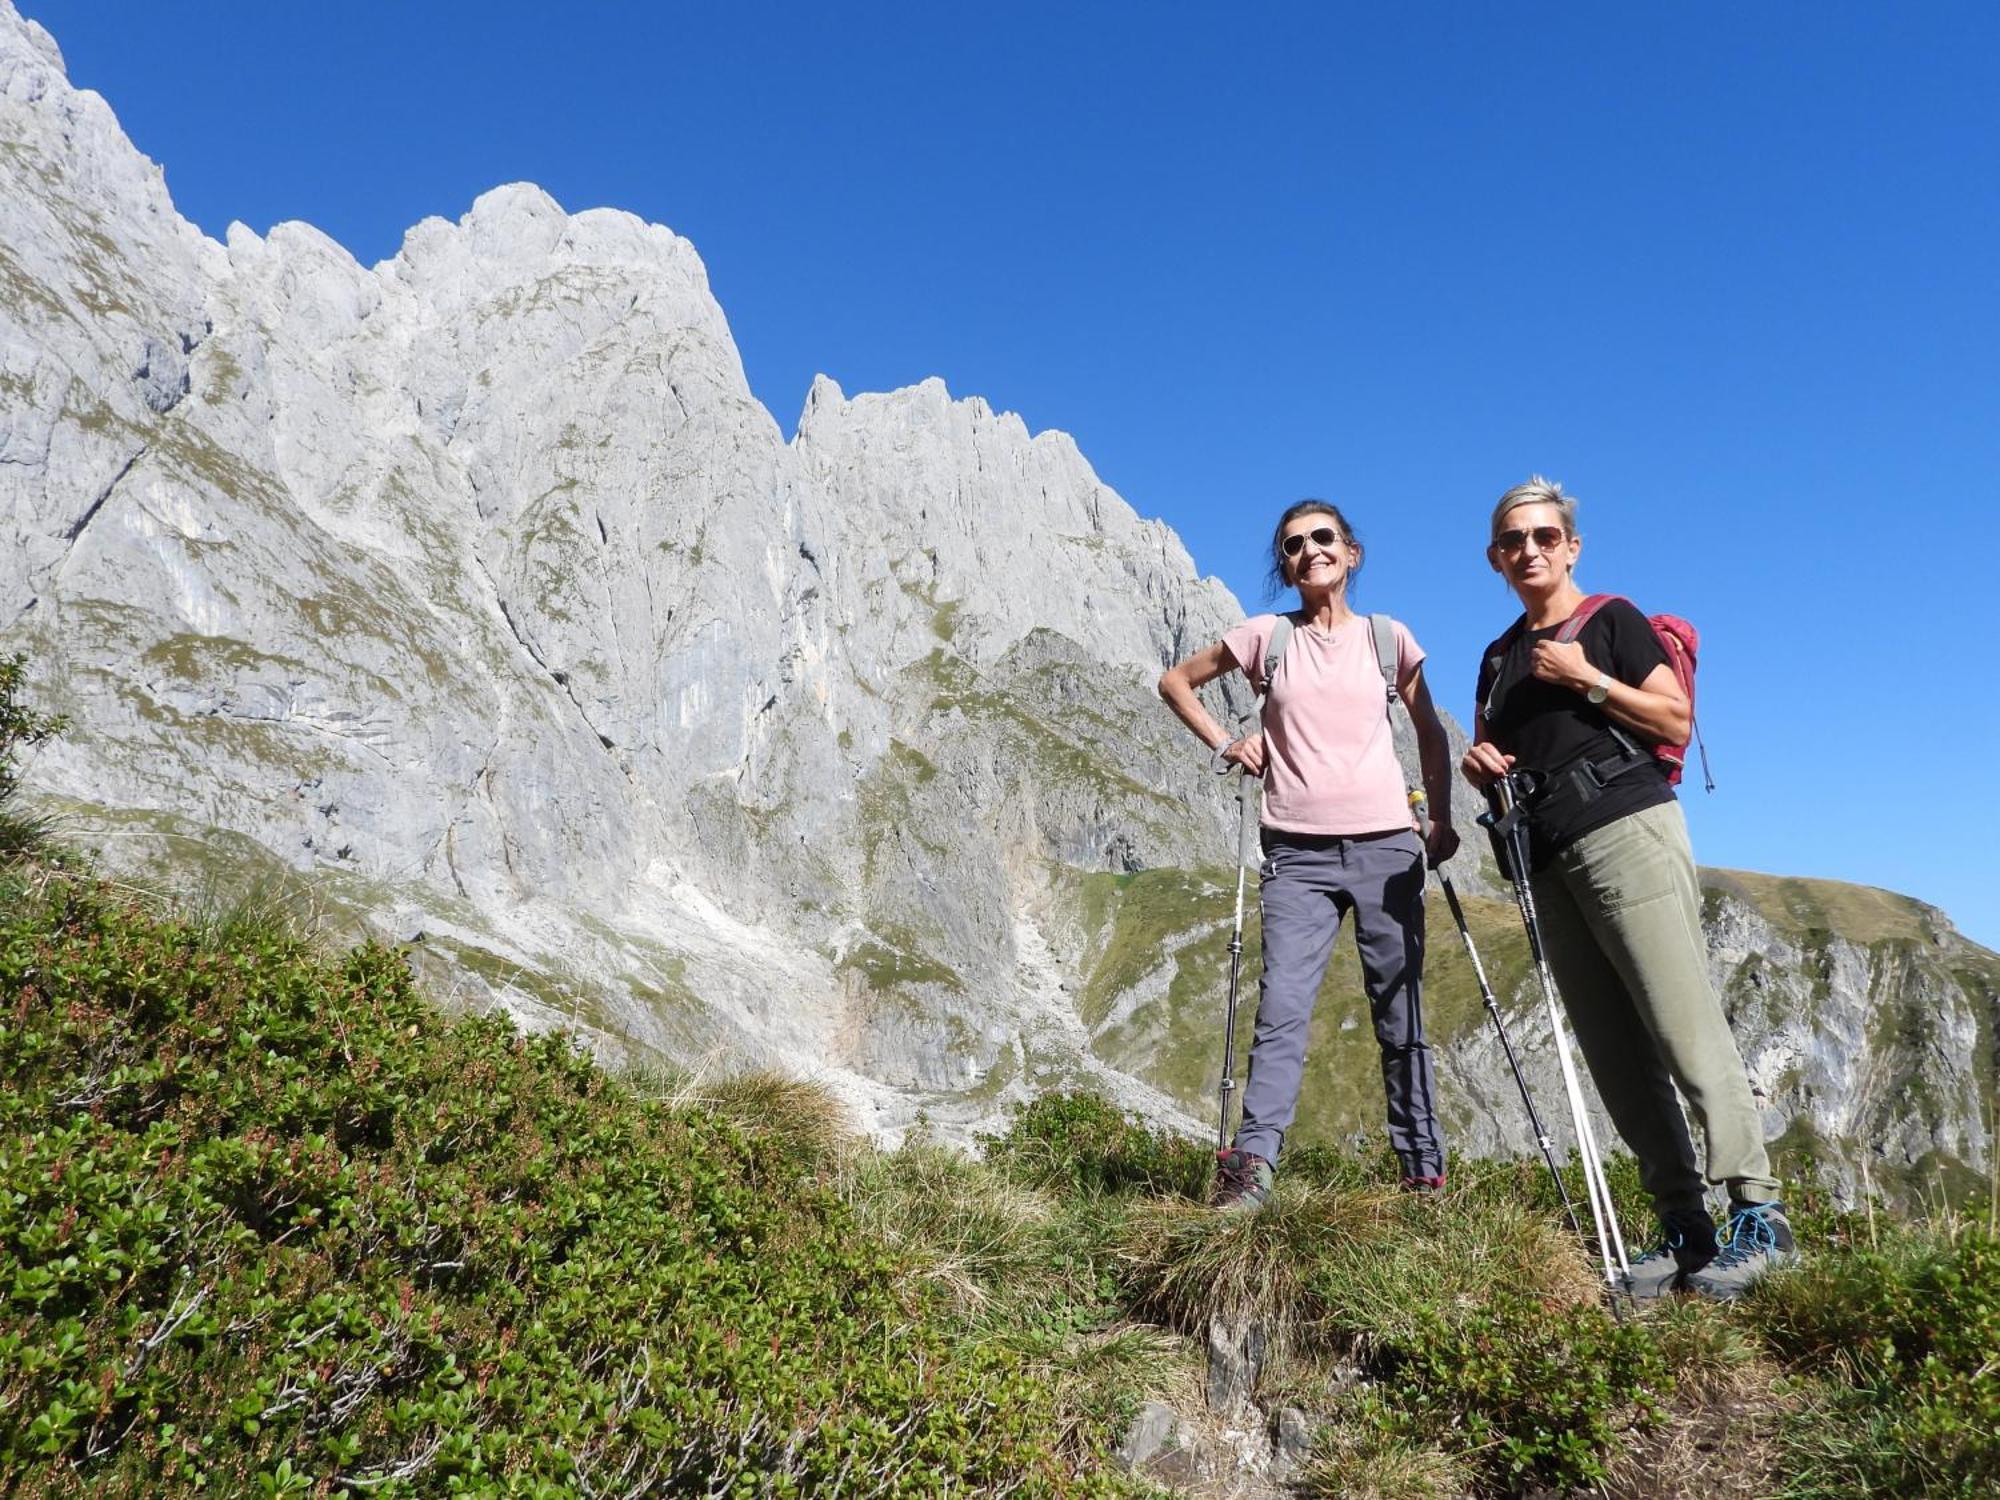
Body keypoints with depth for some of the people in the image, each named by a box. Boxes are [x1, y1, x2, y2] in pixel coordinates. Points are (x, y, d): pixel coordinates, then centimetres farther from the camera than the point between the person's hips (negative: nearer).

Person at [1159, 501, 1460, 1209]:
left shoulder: (1388, 638, 8)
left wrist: (1442, 820, 10)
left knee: (1401, 1016, 7)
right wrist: (1224, 742, 4)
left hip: (1387, 845, 1)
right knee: (1281, 1007, -10)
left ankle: (1424, 1172, 16)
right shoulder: (1265, 636, 5)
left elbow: (1431, 732, 17)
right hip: (1297, 851, -1)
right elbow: (1176, 680, 15)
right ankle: (1251, 1164, -8)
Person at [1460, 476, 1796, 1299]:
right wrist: (1479, 762, 4)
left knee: (1684, 1025, -13)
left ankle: (1758, 1212, -7)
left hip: (1627, 829, -6)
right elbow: (1491, 750, 26)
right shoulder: (1500, 656, 22)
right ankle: (1684, 1229, 6)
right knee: (1614, 1054, 1)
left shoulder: (1611, 619, 5)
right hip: (1551, 856, 6)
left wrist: (1586, 679, -10)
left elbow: (1677, 719, -2)